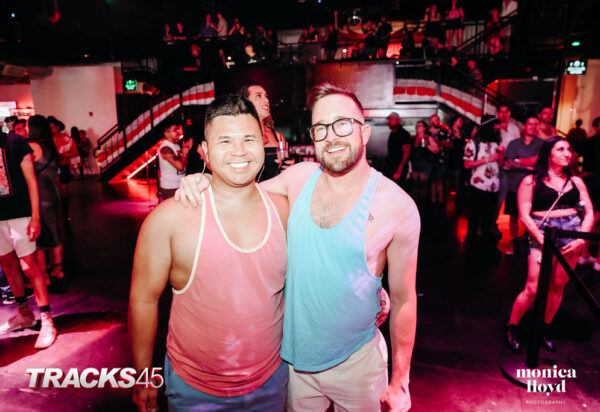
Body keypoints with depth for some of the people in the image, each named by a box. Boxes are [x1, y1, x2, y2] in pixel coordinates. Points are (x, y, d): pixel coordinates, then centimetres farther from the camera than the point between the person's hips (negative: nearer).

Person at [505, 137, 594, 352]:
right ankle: (511, 328, 11)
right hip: (542, 231, -4)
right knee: (533, 289, -7)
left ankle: (545, 329, 25)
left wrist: (581, 239, -5)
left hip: (572, 232, 4)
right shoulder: (531, 181, 3)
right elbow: (524, 215, -4)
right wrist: (543, 241, -12)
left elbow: (589, 213, 10)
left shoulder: (575, 181, 15)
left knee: (558, 286, 7)